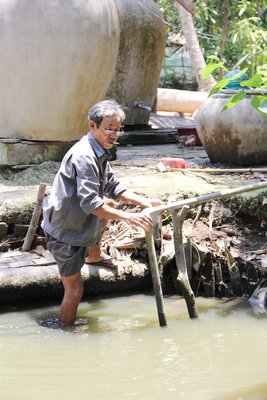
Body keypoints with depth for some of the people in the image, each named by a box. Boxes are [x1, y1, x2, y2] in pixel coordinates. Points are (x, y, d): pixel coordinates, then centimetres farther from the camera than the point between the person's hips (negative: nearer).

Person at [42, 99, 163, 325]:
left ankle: (94, 255, 47)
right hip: (64, 230, -10)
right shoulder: (84, 156, -27)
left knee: (108, 204, 33)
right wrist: (128, 217, -36)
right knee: (75, 289, -7)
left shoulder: (100, 154, 6)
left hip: (77, 221, 10)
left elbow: (114, 187, 11)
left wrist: (145, 202, -1)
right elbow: (90, 202, -33)